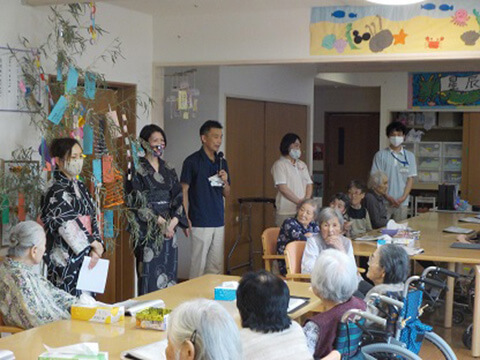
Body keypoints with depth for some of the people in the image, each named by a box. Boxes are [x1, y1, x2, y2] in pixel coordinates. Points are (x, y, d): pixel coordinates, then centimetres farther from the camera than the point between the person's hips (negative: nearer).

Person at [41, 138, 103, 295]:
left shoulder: (79, 187, 13)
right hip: (66, 262, -7)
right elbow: (68, 226, -16)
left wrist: (96, 248, -5)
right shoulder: (56, 191, -10)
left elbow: (92, 218, 9)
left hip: (86, 259, 7)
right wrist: (95, 245, -7)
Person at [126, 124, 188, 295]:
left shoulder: (168, 170, 13)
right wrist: (159, 220, -15)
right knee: (150, 274, -6)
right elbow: (136, 201, -11)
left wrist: (174, 220, -6)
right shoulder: (137, 169, -5)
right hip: (147, 229, -6)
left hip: (169, 228, 6)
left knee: (168, 273, 6)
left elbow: (178, 197, 10)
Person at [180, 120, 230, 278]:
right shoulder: (192, 161, -6)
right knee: (198, 265, -2)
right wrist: (185, 218, -13)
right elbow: (184, 191, -6)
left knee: (216, 265, 10)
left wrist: (224, 182, -5)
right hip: (200, 222, -6)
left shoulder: (222, 162, 12)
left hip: (218, 222, 6)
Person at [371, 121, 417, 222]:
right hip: (384, 202, -2)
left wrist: (403, 198, -8)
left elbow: (410, 179, 6)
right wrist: (388, 197, -11)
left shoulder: (409, 156, 9)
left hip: (402, 203, 2)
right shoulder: (380, 155, 2)